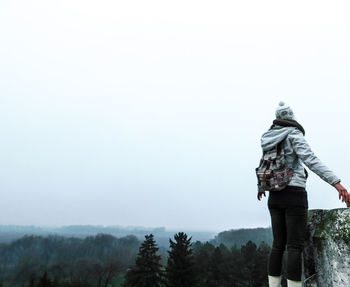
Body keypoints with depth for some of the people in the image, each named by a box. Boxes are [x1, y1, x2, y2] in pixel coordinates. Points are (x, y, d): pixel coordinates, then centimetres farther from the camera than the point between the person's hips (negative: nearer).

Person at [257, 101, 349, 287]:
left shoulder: (269, 139, 15)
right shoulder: (294, 134, -5)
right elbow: (310, 160, -20)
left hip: (275, 197, 7)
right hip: (294, 195, -6)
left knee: (278, 245, 8)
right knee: (295, 246, -6)